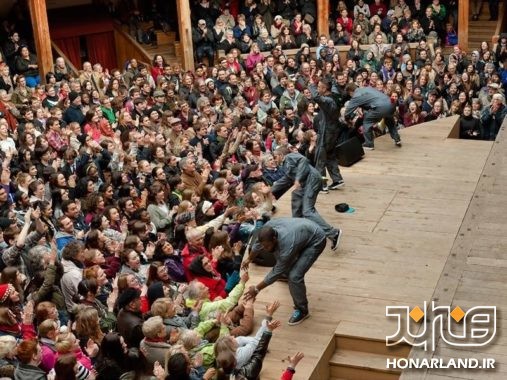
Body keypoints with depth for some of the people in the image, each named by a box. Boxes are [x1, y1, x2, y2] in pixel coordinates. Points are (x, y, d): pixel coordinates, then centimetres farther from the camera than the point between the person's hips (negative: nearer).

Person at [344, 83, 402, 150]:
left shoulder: (356, 97, 7)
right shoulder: (367, 88, 28)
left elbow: (348, 111, 14)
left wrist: (348, 119, 34)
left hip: (380, 107, -8)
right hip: (390, 104, 8)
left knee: (367, 122, 11)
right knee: (390, 121, 35)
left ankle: (369, 145, 14)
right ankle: (397, 139, 39)